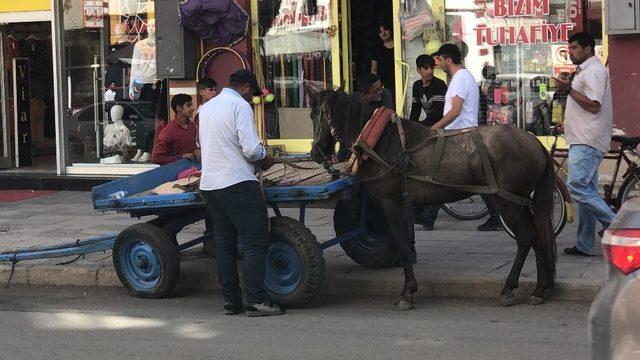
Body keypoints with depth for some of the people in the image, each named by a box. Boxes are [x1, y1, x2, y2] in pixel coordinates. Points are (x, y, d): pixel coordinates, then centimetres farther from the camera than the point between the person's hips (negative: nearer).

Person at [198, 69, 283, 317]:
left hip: (208, 184, 8)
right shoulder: (240, 105, -8)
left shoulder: (206, 108, 18)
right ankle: (256, 300, -11)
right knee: (255, 241, -5)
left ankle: (231, 300, 11)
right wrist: (265, 161, 4)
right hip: (237, 183, -8)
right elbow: (252, 149, -16)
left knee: (224, 243, 11)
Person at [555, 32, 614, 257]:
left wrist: (569, 90, -18)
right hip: (582, 141, 11)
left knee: (577, 186, -19)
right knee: (585, 190, 8)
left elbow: (594, 105, -20)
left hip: (588, 142, -11)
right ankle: (585, 245, 9)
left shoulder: (594, 71, -11)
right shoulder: (585, 71, 23)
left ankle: (614, 224, -15)